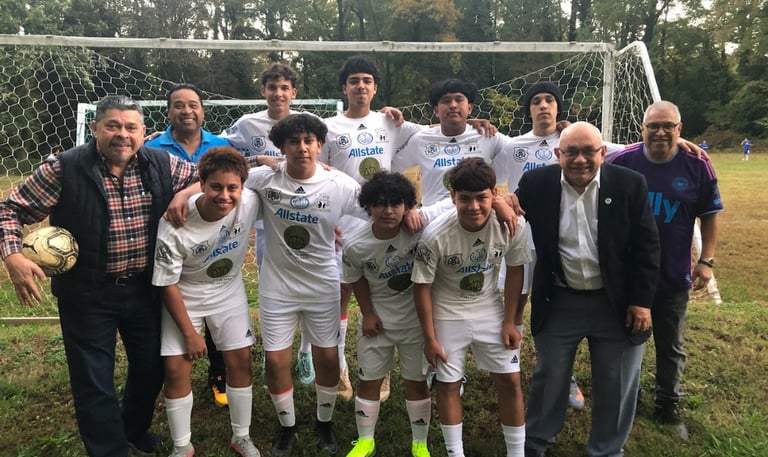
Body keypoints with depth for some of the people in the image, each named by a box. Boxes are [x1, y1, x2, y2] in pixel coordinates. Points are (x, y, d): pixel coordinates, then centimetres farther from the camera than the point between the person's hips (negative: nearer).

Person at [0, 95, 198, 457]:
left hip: (145, 288, 4)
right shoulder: (63, 169, -14)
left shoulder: (163, 165, -6)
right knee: (93, 380, 7)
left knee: (152, 366, 19)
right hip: (87, 294, -3)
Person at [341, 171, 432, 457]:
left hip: (415, 318, -1)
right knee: (369, 380, 14)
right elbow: (357, 280, -3)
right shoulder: (355, 245, -21)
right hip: (377, 319, 1)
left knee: (417, 382, 12)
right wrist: (367, 314, -2)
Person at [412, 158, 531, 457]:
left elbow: (515, 270, -4)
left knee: (510, 380, 7)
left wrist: (509, 321, -3)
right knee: (448, 385, 8)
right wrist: (430, 337, -9)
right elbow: (422, 287, -15)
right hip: (448, 315, -2)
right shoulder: (436, 235, -28)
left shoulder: (512, 225, -21)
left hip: (491, 311, 2)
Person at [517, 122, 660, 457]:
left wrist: (642, 300, -7)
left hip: (617, 303, 0)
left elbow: (646, 246, -5)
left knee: (616, 386, 14)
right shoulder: (536, 184, -8)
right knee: (549, 377, 16)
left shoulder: (629, 184, -9)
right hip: (558, 302, 1)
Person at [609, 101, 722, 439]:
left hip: (674, 276, 0)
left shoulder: (697, 166, -6)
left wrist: (707, 261, -5)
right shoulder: (621, 163, -9)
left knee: (671, 346, 15)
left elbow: (709, 216, 2)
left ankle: (668, 405, 34)